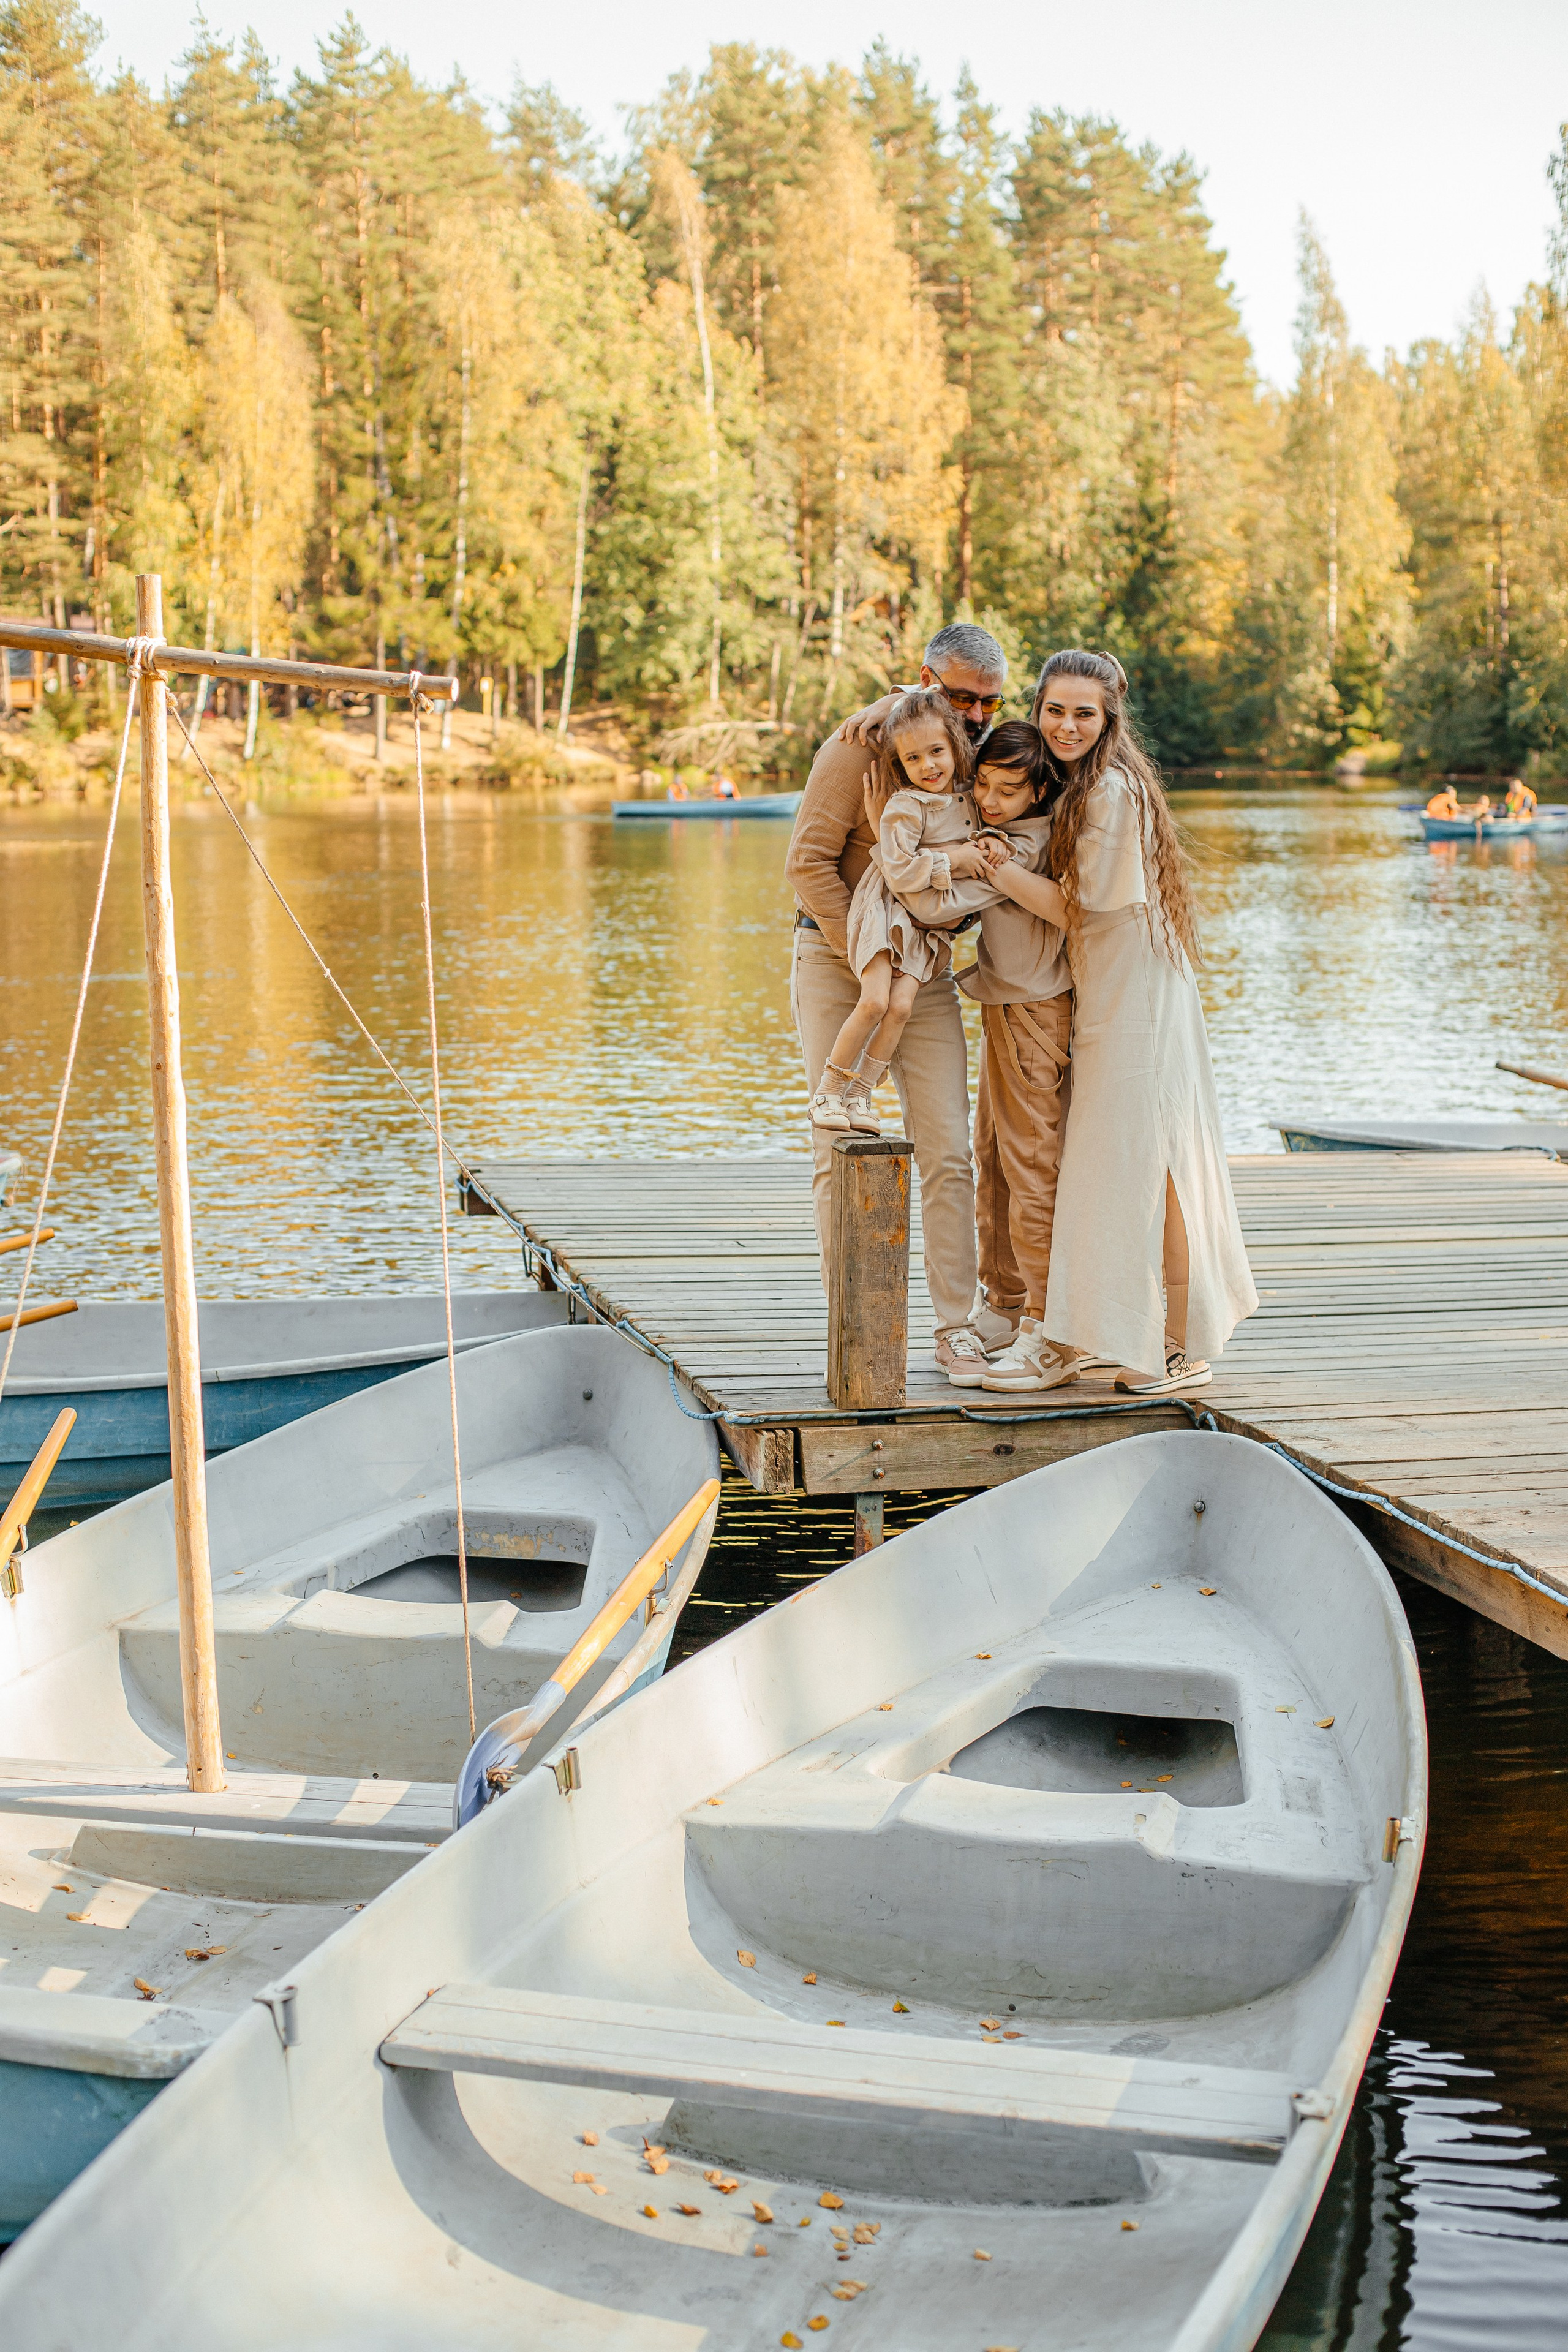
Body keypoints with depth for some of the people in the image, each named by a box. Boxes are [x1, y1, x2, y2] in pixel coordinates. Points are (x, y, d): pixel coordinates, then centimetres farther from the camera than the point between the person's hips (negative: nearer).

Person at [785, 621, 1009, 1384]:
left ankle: (956, 1327, 1)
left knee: (948, 1152, -4)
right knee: (843, 1153, -4)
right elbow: (809, 863, -15)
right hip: (835, 959, -4)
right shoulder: (858, 748, -12)